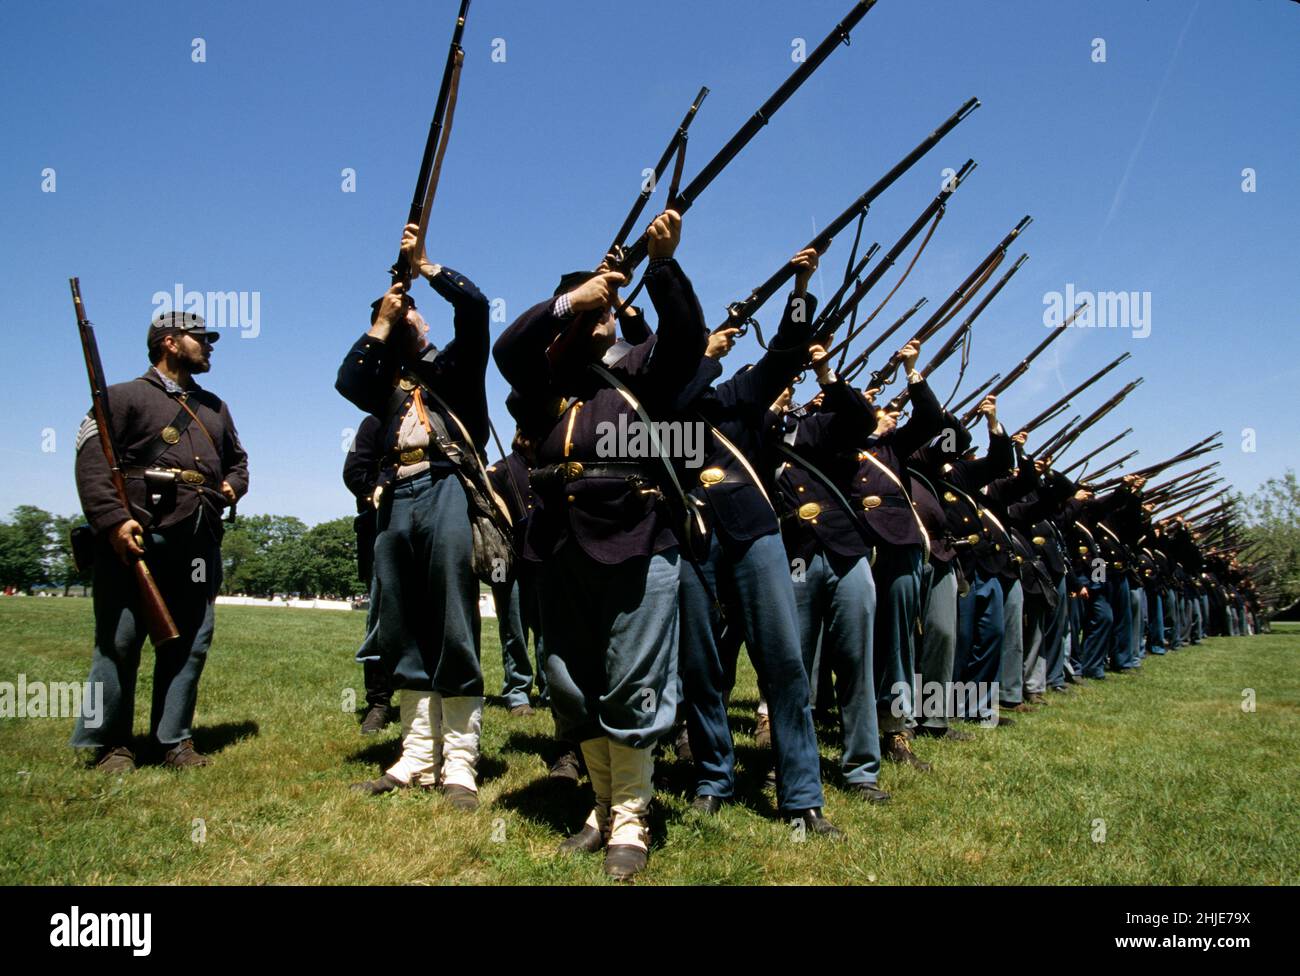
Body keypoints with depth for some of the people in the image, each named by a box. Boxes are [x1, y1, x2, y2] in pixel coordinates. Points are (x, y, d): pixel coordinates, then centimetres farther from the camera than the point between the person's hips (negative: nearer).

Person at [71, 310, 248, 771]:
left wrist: (232, 486, 11)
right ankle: (111, 744, 9)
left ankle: (174, 739, 13)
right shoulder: (126, 396, 5)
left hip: (198, 543, 6)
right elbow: (91, 460, -7)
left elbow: (237, 459, 34)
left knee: (190, 643, 5)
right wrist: (113, 520, -18)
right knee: (120, 641, -2)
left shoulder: (215, 408, 24)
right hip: (136, 538, -5)